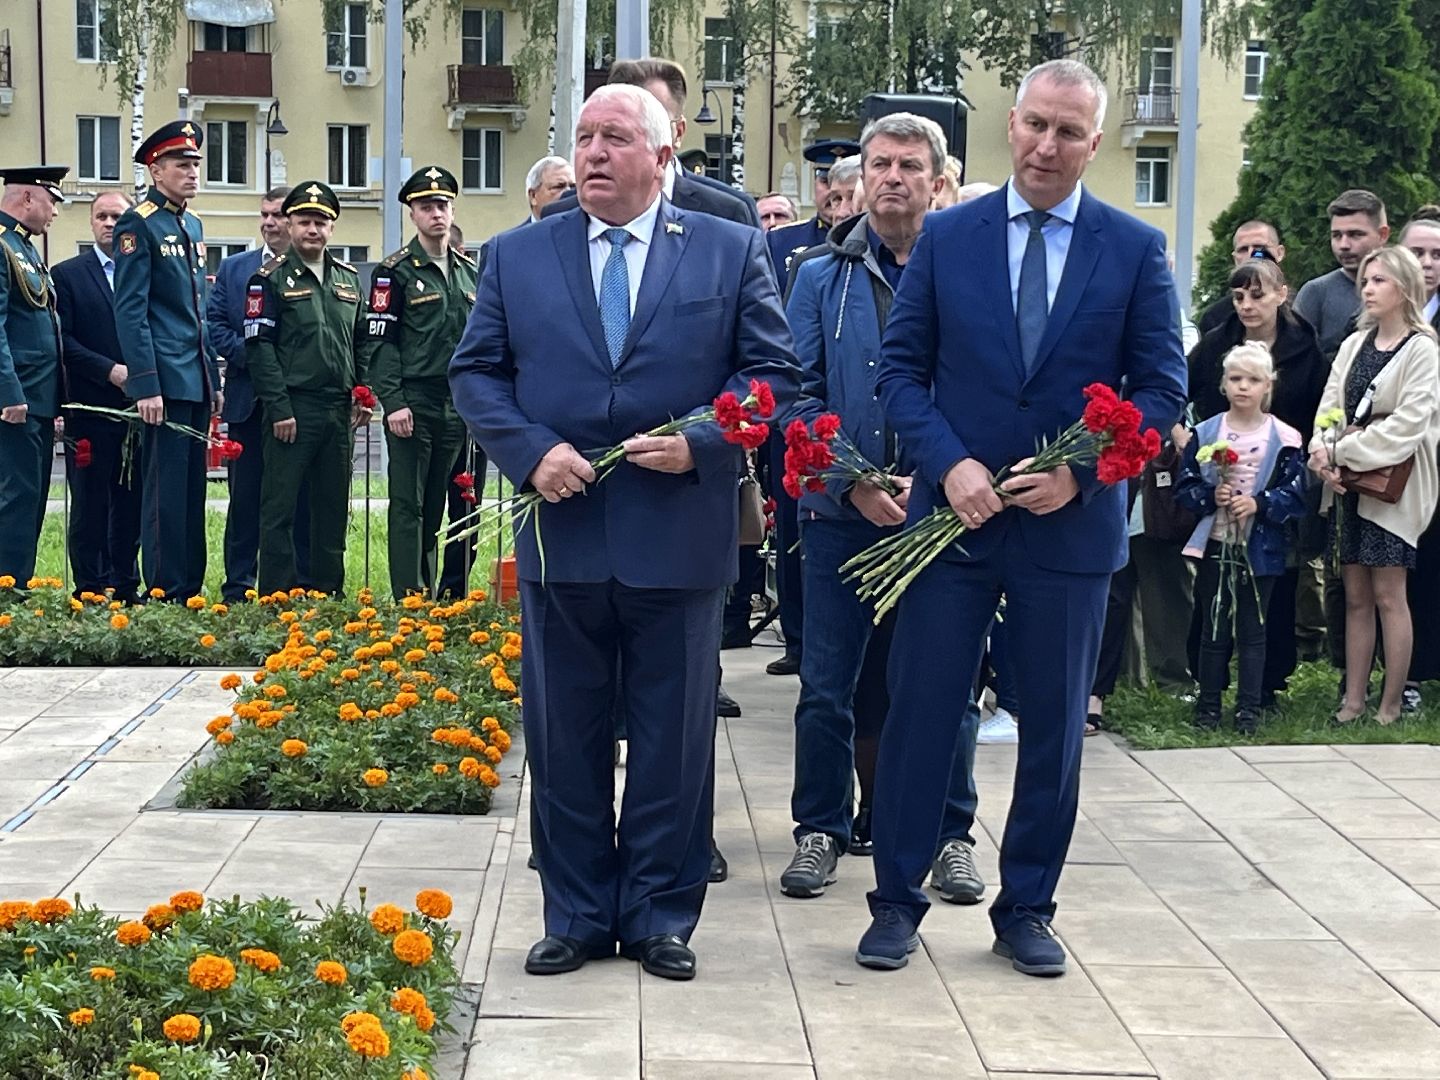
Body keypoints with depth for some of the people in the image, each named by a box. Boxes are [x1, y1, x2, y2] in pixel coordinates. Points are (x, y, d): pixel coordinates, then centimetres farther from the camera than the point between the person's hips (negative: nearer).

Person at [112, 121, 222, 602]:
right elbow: (130, 312, -13)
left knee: (192, 491, 10)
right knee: (166, 491, -6)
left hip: (196, 381, 8)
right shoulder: (138, 224, -8)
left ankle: (191, 591, 15)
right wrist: (146, 386, -19)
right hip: (165, 381, -8)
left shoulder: (192, 226, 18)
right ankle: (165, 596, -1)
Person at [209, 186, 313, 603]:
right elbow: (215, 324, 7)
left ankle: (303, 586, 9)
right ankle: (237, 587, 10)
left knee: (302, 499, 3)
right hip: (249, 401, 2)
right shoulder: (233, 268, 12)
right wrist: (249, 354, -8)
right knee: (245, 497, 5)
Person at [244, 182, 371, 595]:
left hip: (339, 410, 6)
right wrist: (279, 408, -15)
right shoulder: (271, 278, -3)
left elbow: (360, 342, 20)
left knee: (333, 506, 10)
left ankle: (329, 594, 17)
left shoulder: (348, 278, 14)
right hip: (293, 409, -6)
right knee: (279, 506, -2)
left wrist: (363, 394, 8)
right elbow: (259, 347, -9)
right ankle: (275, 596, 2)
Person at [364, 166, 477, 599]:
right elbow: (380, 341, -8)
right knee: (408, 505, -3)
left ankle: (432, 592, 16)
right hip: (413, 404, -5)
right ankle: (409, 598, -1)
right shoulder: (395, 271, -3)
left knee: (436, 504, 10)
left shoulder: (469, 271, 14)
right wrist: (393, 403, -15)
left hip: (458, 405, 5)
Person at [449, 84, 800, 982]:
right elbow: (477, 371, 7)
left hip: (680, 536, -1)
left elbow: (774, 370, 1)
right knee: (564, 739, 9)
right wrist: (530, 451, -9)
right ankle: (577, 916, 22)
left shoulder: (732, 253, 3)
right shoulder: (518, 257, 7)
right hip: (562, 534, 2)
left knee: (675, 741, 7)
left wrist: (701, 442, -14)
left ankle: (661, 916, 20)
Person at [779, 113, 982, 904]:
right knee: (827, 683, 4)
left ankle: (950, 833, 18)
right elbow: (798, 395, 1)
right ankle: (821, 829, 16)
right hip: (841, 512, 1)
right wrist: (852, 484, -12)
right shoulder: (822, 278, 6)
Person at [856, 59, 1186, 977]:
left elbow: (1163, 387, 0)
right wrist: (949, 464, -13)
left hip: (1071, 522, 0)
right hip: (955, 513, 0)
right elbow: (902, 368, 2)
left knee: (1055, 727, 8)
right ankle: (898, 901, 16)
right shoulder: (947, 237, 2)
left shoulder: (1136, 249, 0)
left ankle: (1028, 908, 22)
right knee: (920, 712, 3)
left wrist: (1082, 473, -13)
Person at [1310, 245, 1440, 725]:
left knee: (1387, 595, -4)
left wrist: (1342, 452, -17)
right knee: (1355, 596, 7)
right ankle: (1353, 700, 9)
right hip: (1347, 484, 6)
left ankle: (1391, 705, 1)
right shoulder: (1354, 344, 13)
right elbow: (1330, 407, 7)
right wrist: (1324, 452, -13)